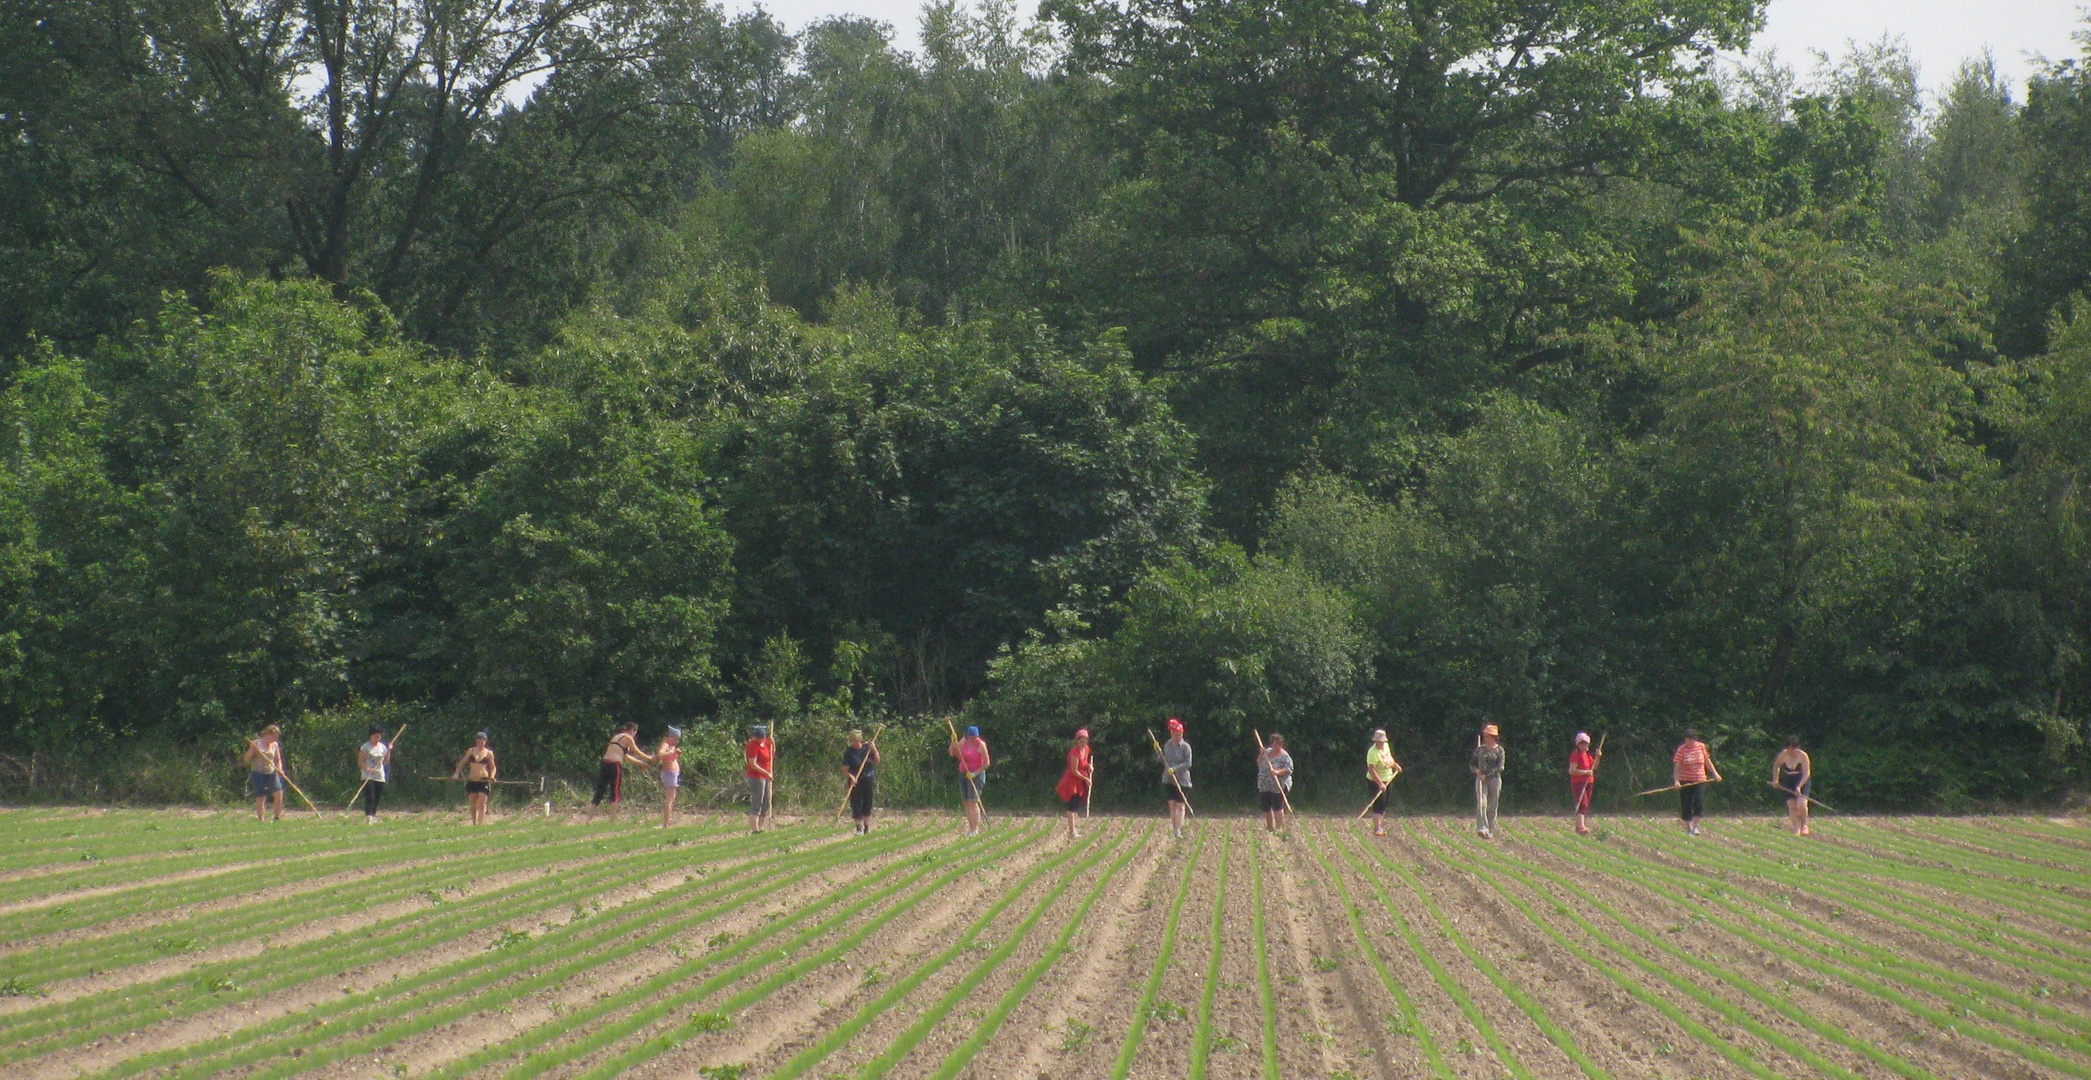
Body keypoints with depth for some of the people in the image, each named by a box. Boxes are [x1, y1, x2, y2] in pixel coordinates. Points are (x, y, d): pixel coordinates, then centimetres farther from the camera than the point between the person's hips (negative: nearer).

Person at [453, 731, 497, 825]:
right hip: (471, 781, 2)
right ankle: (474, 823, 15)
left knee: (482, 803, -11)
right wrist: (456, 773, -2)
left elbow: (493, 767, 9)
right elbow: (462, 763, 12)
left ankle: (480, 823, -17)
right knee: (472, 804, 5)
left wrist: (492, 777, -10)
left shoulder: (489, 753, 5)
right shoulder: (471, 751, 9)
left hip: (483, 780, -2)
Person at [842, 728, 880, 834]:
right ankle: (859, 828, 2)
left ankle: (867, 827, 18)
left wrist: (875, 751, -8)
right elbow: (845, 769, -9)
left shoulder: (867, 747, 2)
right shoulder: (849, 752, -6)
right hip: (856, 782, -3)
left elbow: (877, 762, 6)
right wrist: (850, 776, -26)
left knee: (868, 805, 9)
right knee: (857, 805, -4)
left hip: (869, 781, 3)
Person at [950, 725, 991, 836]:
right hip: (963, 774, 6)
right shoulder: (963, 741, 5)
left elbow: (987, 763, -11)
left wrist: (975, 773, -17)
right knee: (966, 802, 5)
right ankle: (970, 827, 12)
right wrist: (953, 744, -10)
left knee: (973, 801, -15)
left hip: (976, 775, -6)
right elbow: (952, 753, 8)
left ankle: (975, 830, -18)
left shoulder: (980, 745, -12)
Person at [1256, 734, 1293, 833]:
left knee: (1277, 807, -9)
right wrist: (1262, 754, -1)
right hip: (1264, 786, 7)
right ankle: (1270, 828, 21)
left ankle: (1279, 828, -8)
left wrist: (1278, 772, -33)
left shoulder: (1284, 756, -9)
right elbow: (1259, 763, 17)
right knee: (1266, 808, 10)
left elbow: (1288, 769, -17)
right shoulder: (1268, 751, 11)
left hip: (1278, 787, -7)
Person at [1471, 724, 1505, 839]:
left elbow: (1500, 767, -7)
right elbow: (1473, 764, 14)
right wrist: (1476, 770, -9)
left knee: (1492, 806, 3)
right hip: (1481, 779, 1)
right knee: (1481, 803, -16)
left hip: (1495, 779, -1)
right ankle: (1482, 829, -27)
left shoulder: (1499, 750, 2)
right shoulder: (1479, 750, 10)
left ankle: (1491, 831, 11)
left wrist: (1487, 775, -14)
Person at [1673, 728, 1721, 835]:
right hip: (1685, 781, -1)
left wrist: (1715, 773, 13)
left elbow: (1707, 761, 16)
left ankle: (1695, 826, 1)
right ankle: (1688, 829, 13)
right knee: (1686, 805, 2)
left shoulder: (1701, 746, 3)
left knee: (1699, 802, -12)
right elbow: (1676, 766, -8)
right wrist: (1676, 780, -19)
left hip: (1700, 779, 1)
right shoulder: (1681, 749, -6)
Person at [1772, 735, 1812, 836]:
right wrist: (1775, 780, 7)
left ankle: (1804, 825, 5)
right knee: (1792, 806, -8)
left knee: (1801, 804, -20)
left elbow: (1806, 773, -22)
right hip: (1789, 783, 3)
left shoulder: (1803, 756, -20)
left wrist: (1799, 786, -32)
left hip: (1803, 782, -3)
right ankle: (1796, 830, -6)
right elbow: (1776, 765, 11)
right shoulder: (1783, 755, -10)